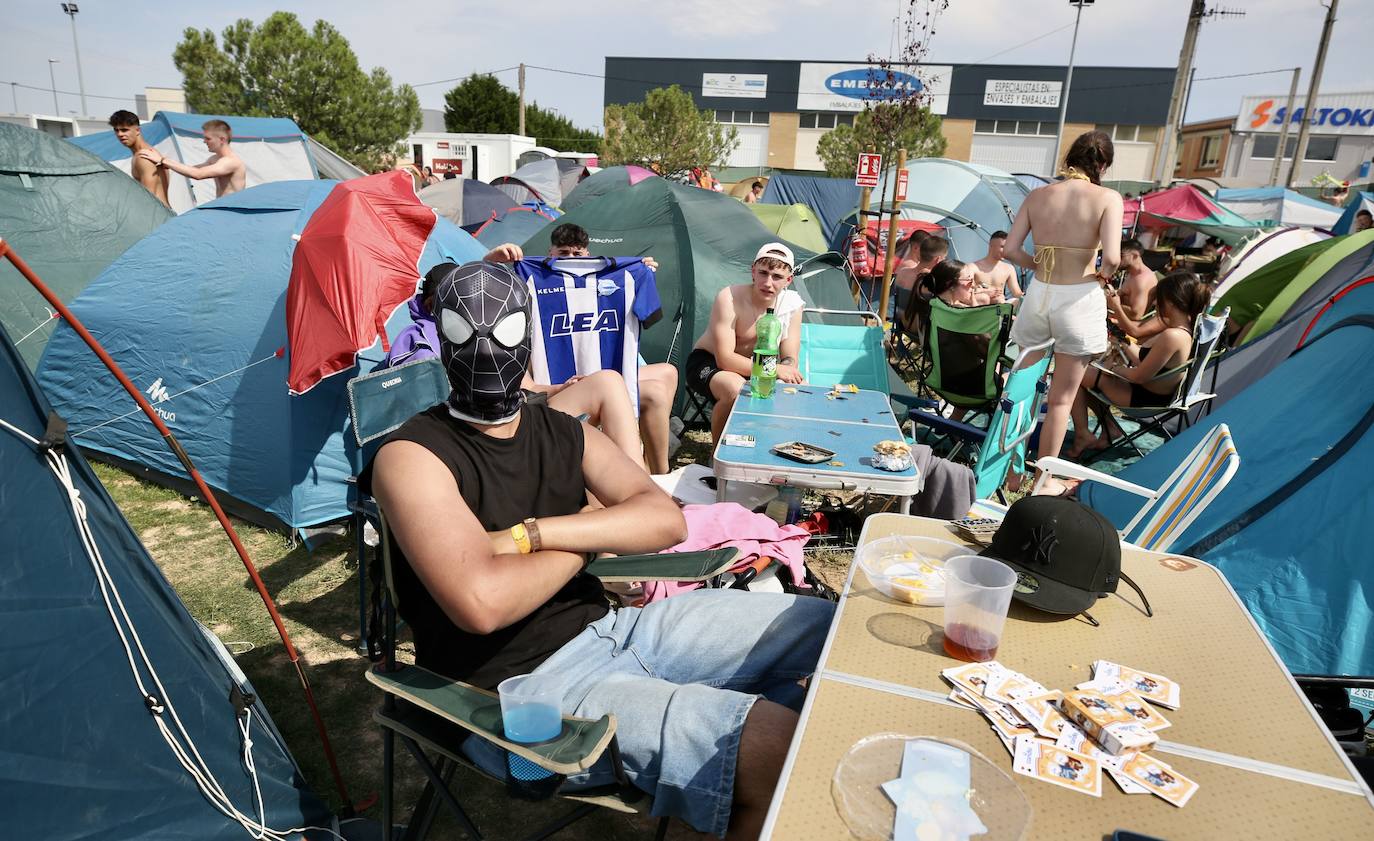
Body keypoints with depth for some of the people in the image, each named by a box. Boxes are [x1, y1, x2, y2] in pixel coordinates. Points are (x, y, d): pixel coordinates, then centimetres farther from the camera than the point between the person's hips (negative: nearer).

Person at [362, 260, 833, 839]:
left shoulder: (565, 434, 9)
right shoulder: (412, 456, -11)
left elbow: (666, 519, -4)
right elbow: (482, 603, -25)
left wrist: (531, 534, -16)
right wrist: (586, 539, -8)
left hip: (607, 627, 8)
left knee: (829, 628, 4)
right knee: (778, 749, -25)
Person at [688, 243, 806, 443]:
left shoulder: (792, 304, -12)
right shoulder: (729, 299, -27)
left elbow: (790, 360, -8)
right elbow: (725, 359, -31)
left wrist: (788, 372, -33)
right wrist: (774, 370, -39)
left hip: (751, 366, 5)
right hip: (707, 362, -5)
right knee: (735, 389, -37)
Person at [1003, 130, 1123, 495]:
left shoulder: (1038, 195, 3)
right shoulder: (1107, 198, -8)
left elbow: (1011, 248, -1)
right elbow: (1111, 257, -17)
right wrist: (1103, 274, 4)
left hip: (1038, 294, 3)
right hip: (1079, 299, -3)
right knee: (1061, 398, 7)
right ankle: (1045, 479, 16)